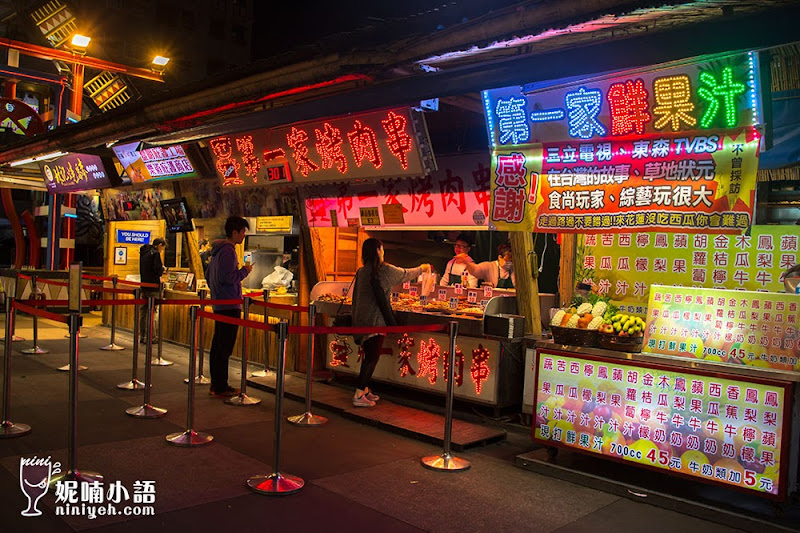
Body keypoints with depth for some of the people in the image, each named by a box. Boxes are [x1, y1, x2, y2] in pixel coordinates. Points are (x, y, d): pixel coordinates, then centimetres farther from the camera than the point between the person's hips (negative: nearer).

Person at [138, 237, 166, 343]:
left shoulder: (143, 252, 15)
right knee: (153, 311, -3)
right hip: (153, 286, -8)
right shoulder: (155, 253, -11)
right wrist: (163, 269, 0)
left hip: (144, 285, 8)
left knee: (143, 311, 12)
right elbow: (157, 269, -21)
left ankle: (142, 336, 17)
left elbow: (142, 269, 19)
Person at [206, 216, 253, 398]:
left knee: (217, 345, 13)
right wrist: (244, 271, -10)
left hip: (219, 304, 11)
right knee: (224, 347, -6)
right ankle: (221, 388, -2)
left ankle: (216, 384, 21)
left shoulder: (218, 250, 17)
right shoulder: (228, 251, -15)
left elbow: (209, 276, 24)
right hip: (229, 306, -11)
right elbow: (225, 277, -23)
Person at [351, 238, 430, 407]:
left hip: (360, 319, 7)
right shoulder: (385, 270, -10)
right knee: (373, 357, -4)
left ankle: (365, 390, 24)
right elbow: (406, 274, 6)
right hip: (375, 320, -7)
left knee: (369, 356, 17)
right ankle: (359, 396, -6)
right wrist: (422, 268, 23)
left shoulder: (361, 271, 9)